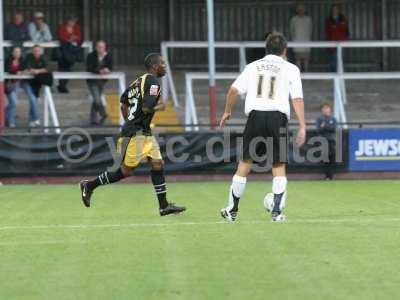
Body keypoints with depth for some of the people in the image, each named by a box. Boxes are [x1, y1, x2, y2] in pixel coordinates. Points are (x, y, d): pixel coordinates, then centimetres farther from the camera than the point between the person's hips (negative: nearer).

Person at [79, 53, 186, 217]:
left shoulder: (138, 81, 13)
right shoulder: (153, 82, -14)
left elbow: (123, 103, 20)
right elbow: (146, 108, -25)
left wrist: (129, 122, 25)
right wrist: (159, 107, -6)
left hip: (145, 132, 10)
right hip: (135, 134, -10)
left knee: (157, 164, 4)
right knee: (126, 170, -3)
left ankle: (164, 206, 4)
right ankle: (89, 185, 8)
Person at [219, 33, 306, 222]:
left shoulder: (253, 67, 14)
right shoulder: (290, 69, 8)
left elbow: (234, 90, 9)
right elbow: (297, 99, -1)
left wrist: (227, 112, 24)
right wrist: (302, 126, -4)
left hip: (256, 115, 2)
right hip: (278, 117, -2)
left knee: (245, 163, 9)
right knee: (279, 166, 6)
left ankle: (232, 210, 14)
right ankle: (277, 212, -3)